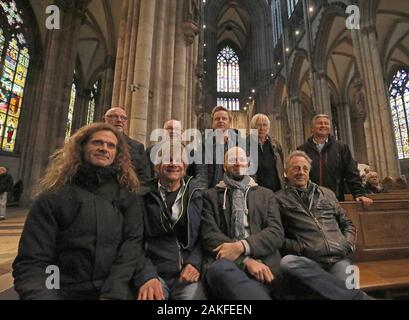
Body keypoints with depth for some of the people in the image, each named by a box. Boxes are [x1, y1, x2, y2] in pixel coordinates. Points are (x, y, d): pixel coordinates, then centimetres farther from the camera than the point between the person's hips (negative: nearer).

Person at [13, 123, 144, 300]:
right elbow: (31, 262, -3)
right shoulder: (53, 197, 1)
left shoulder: (129, 196, 2)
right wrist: (41, 295, -19)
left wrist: (112, 294, -16)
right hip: (63, 292, 1)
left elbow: (132, 243, -6)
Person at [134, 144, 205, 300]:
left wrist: (195, 262, -9)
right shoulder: (144, 197, 1)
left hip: (188, 273, 2)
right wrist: (145, 275, -13)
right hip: (154, 273, -1)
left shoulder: (195, 195, 4)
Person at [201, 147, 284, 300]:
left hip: (262, 262, 0)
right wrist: (246, 260, -15)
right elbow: (209, 235, -1)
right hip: (224, 262, 1)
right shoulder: (211, 195, 12)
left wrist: (242, 246, -14)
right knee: (221, 267, -35)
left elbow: (276, 232, 4)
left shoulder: (266, 194, 18)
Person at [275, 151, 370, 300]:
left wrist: (347, 244, 7)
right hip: (308, 261, 0)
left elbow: (347, 224, 25)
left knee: (345, 290, -33)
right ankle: (359, 296, -28)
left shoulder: (327, 193, 21)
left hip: (339, 258, 1)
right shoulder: (279, 199, 5)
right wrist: (299, 248, -12)